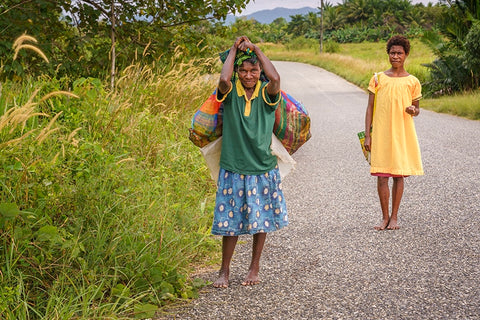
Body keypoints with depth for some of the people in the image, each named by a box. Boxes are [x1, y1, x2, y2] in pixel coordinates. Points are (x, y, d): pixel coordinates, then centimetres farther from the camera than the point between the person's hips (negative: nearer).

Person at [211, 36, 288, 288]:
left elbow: (275, 78, -24)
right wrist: (234, 50, -13)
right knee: (230, 222, 4)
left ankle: (254, 268, 27)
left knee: (261, 220, 10)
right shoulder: (230, 92, -3)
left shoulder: (266, 94, -2)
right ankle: (224, 271, 18)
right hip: (233, 169, -1)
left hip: (263, 168, 1)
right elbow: (223, 79, -26)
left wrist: (256, 50, -15)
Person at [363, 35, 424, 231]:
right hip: (381, 134, 0)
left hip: (403, 134, 0)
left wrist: (413, 110, -11)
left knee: (399, 175, 4)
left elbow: (416, 109, 14)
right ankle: (385, 217, 10)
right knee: (382, 176, -2)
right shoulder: (378, 79, 4)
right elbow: (370, 108, 5)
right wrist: (367, 135, -1)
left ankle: (394, 216, 16)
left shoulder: (412, 82, 4)